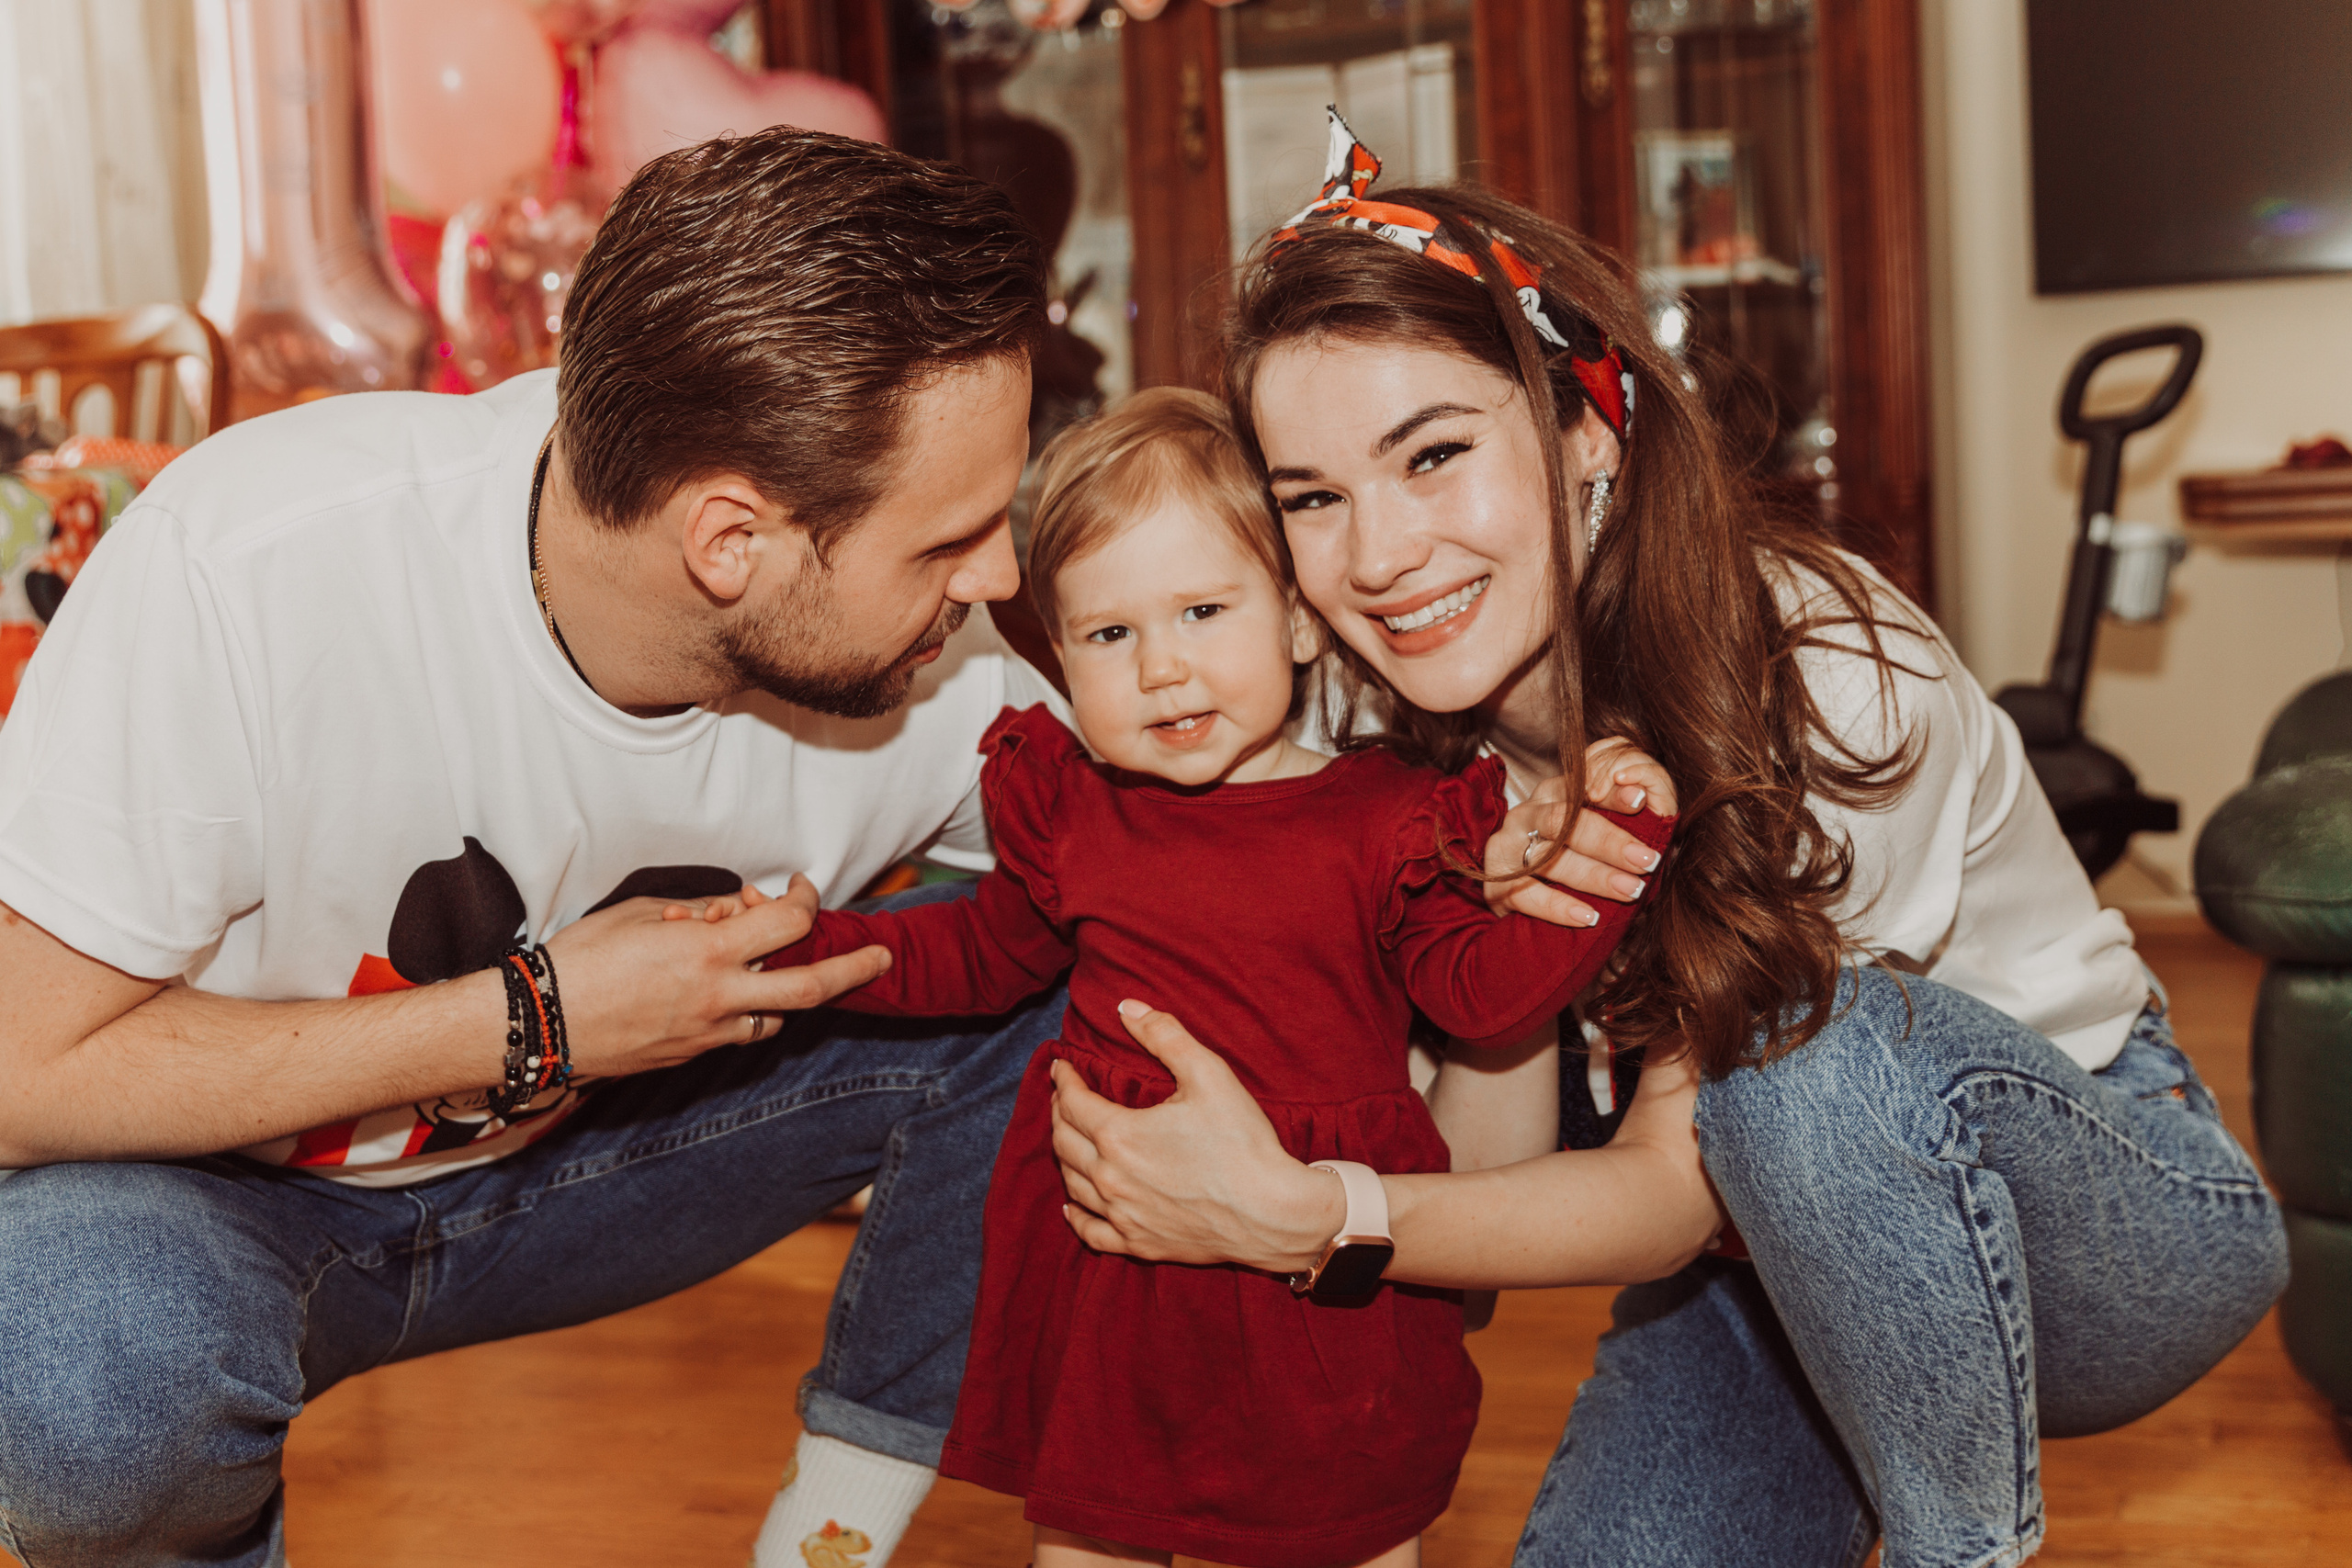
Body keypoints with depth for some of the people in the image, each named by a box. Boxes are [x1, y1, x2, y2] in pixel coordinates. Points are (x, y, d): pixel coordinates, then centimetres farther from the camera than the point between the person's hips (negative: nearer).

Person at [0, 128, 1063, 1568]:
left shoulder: (946, 678, -19)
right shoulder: (246, 568, -32)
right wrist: (530, 1023, -29)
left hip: (569, 1149, 4)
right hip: (214, 1184, -3)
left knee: (1071, 982, -15)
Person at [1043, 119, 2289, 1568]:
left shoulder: (1827, 679, -28)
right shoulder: (1397, 719, -11)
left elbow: (1671, 1188, -25)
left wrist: (1293, 1218, -37)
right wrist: (1498, 916, -30)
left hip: (2130, 1220, -4)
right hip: (1774, 1242, 5)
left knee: (1819, 1044, -34)